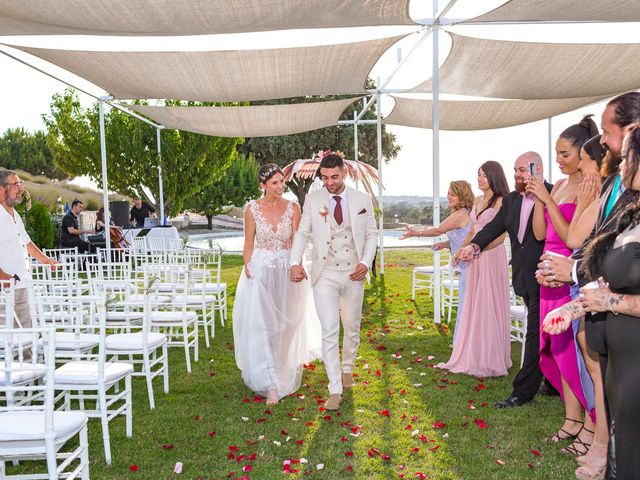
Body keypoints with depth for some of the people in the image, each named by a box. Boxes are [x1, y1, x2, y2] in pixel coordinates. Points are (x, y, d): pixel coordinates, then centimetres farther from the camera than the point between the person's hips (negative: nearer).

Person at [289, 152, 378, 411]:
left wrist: (366, 262, -8)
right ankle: (335, 390, 1)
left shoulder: (363, 200, 2)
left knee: (352, 329, 15)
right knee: (329, 331, -6)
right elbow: (302, 233, 4)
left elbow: (372, 234, 7)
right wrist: (295, 262, -11)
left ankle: (347, 369, 41)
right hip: (325, 274, -1)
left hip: (353, 274, 2)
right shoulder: (313, 199, 1)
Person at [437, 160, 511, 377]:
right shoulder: (477, 201, 14)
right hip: (475, 256, 7)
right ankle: (472, 357, 20)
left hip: (491, 256, -7)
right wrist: (460, 251, 13)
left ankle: (490, 360, 10)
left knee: (489, 306, -2)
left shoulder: (500, 202, -9)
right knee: (473, 306, 10)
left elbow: (500, 237, -16)